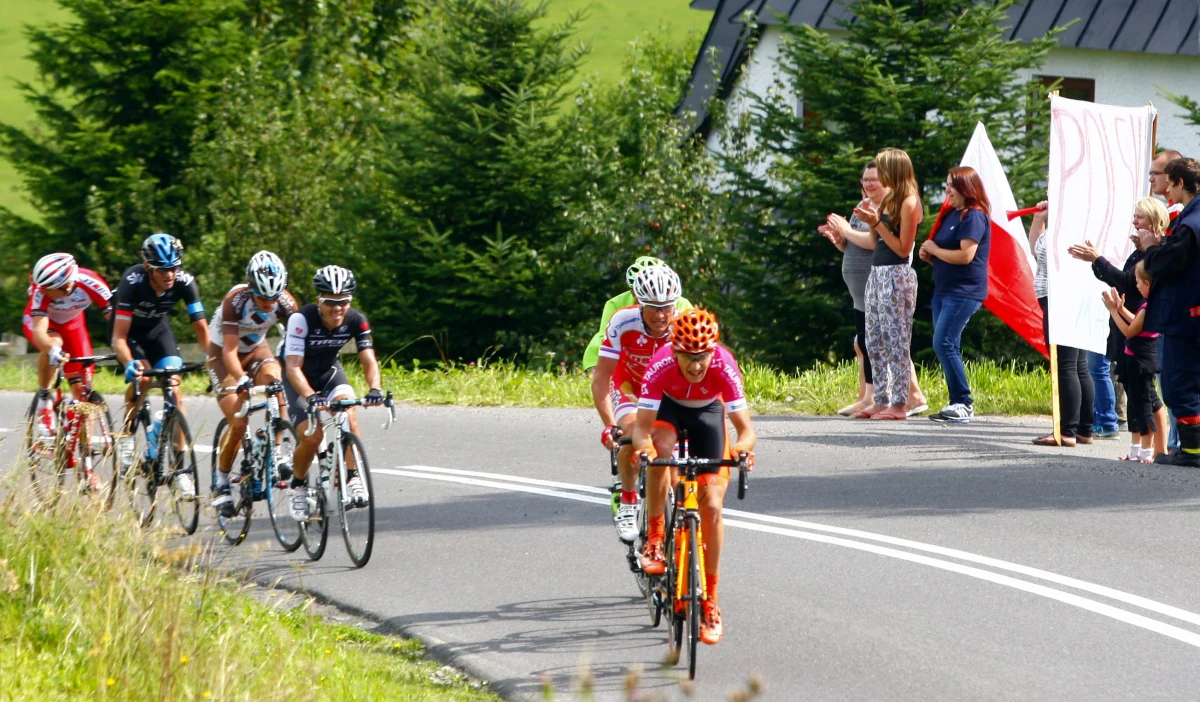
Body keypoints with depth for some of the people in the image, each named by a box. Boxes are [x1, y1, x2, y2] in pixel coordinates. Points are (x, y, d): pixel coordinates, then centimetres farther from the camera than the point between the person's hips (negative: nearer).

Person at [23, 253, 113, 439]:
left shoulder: (91, 284, -36)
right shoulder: (42, 290, -39)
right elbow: (39, 330, -48)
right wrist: (53, 350, -69)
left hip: (72, 324, 3)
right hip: (39, 320, -3)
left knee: (82, 389, -5)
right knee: (53, 344, -38)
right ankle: (44, 402, -18)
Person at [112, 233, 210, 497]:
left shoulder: (184, 282, -26)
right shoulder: (133, 281, -35)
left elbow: (201, 329, -21)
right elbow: (119, 336, -36)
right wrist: (129, 364, -55)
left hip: (157, 328, 3)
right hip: (129, 329, -3)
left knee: (174, 389, -13)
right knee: (142, 376, -30)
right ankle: (125, 438, -8)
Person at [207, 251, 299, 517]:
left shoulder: (284, 302, -22)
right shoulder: (235, 300, -32)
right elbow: (229, 349, -35)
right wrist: (242, 380, -51)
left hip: (256, 349, 4)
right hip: (224, 354, -3)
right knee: (239, 422, -17)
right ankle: (221, 484, 2)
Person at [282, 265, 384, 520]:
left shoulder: (356, 321, -20)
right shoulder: (301, 319, -31)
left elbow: (369, 360, -24)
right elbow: (293, 367, -36)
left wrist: (375, 389, -45)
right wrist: (311, 397, -53)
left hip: (329, 370, 3)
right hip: (300, 377, -3)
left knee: (349, 414, -28)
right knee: (311, 438, -18)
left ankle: (353, 478, -21)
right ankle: (298, 487, 9)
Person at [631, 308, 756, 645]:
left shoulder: (723, 366, -35)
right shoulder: (661, 365, -36)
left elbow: (746, 428, -36)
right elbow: (641, 427, -37)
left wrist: (743, 447, -58)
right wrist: (643, 446, -59)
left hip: (707, 413, 0)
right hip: (668, 408, 0)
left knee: (712, 507, -10)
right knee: (661, 447, -37)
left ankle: (710, 601, 1)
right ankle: (654, 537, -18)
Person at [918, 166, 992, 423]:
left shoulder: (974, 217, -13)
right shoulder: (952, 214, 17)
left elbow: (966, 255, -22)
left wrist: (934, 250, -10)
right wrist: (928, 254, 6)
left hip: (964, 292, -10)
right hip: (944, 289, 10)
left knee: (944, 344, -16)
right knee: (948, 348, 9)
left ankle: (963, 404, -14)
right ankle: (957, 404, 12)